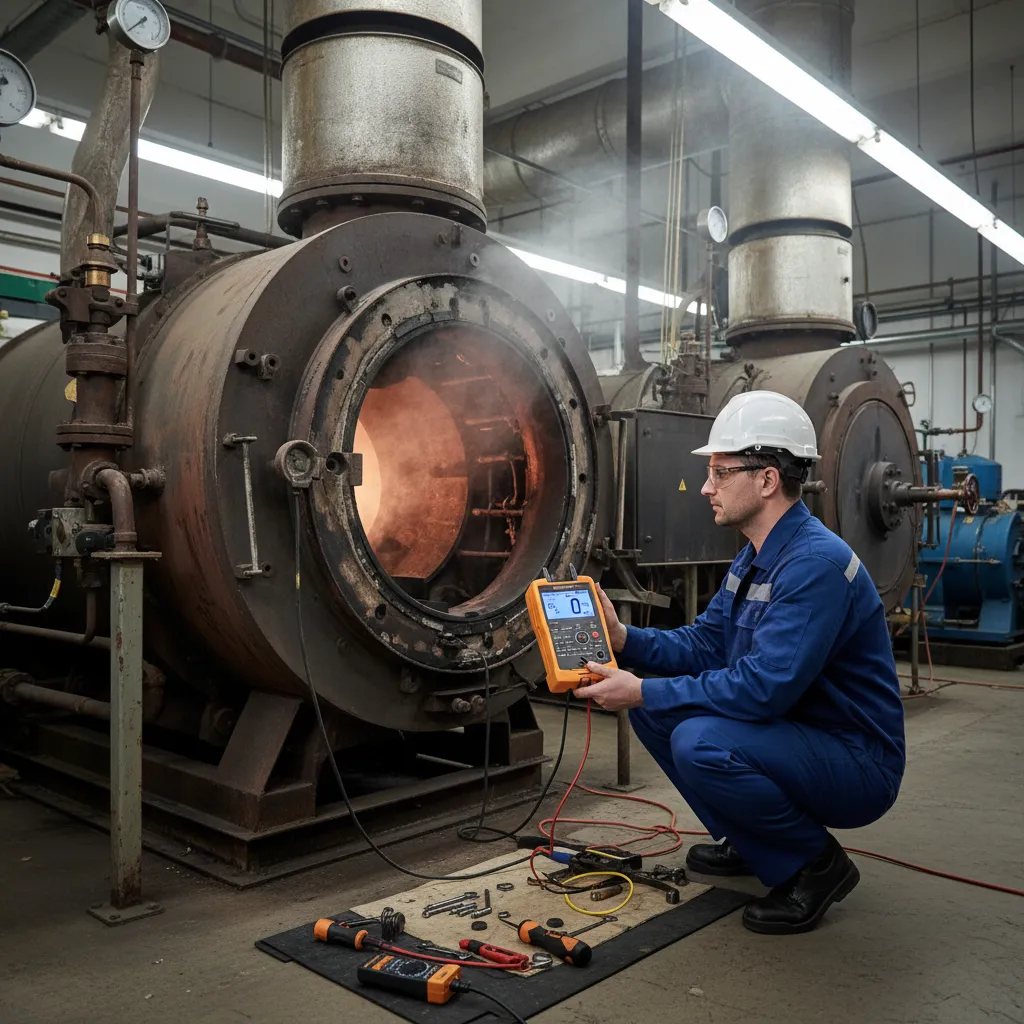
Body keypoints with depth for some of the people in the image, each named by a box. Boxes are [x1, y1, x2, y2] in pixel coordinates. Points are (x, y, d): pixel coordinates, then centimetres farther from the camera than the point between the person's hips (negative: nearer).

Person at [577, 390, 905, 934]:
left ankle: (818, 865, -6)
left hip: (856, 765, -9)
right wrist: (626, 640, -7)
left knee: (701, 742, -31)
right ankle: (747, 842, 18)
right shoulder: (756, 556, 7)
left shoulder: (816, 563, -26)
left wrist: (644, 692, -25)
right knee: (654, 706, 4)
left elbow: (763, 687, -32)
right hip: (794, 739, 10)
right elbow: (704, 642, 10)